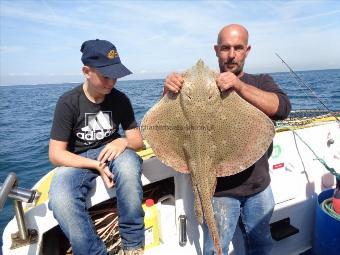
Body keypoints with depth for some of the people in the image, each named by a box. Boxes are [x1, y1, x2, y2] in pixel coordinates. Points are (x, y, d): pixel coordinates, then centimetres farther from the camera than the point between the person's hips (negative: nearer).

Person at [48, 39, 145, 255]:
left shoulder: (120, 99, -3)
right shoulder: (69, 102, -11)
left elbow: (138, 140, 0)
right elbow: (56, 154, -11)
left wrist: (123, 141, -24)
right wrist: (96, 165, -24)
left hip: (111, 153, 2)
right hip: (77, 161, -1)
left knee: (128, 165, -35)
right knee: (60, 201, -34)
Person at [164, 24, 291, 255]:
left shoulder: (261, 82, 4)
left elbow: (282, 108, -15)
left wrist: (240, 86, -30)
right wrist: (170, 91, -28)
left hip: (259, 185, 3)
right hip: (218, 188, -3)